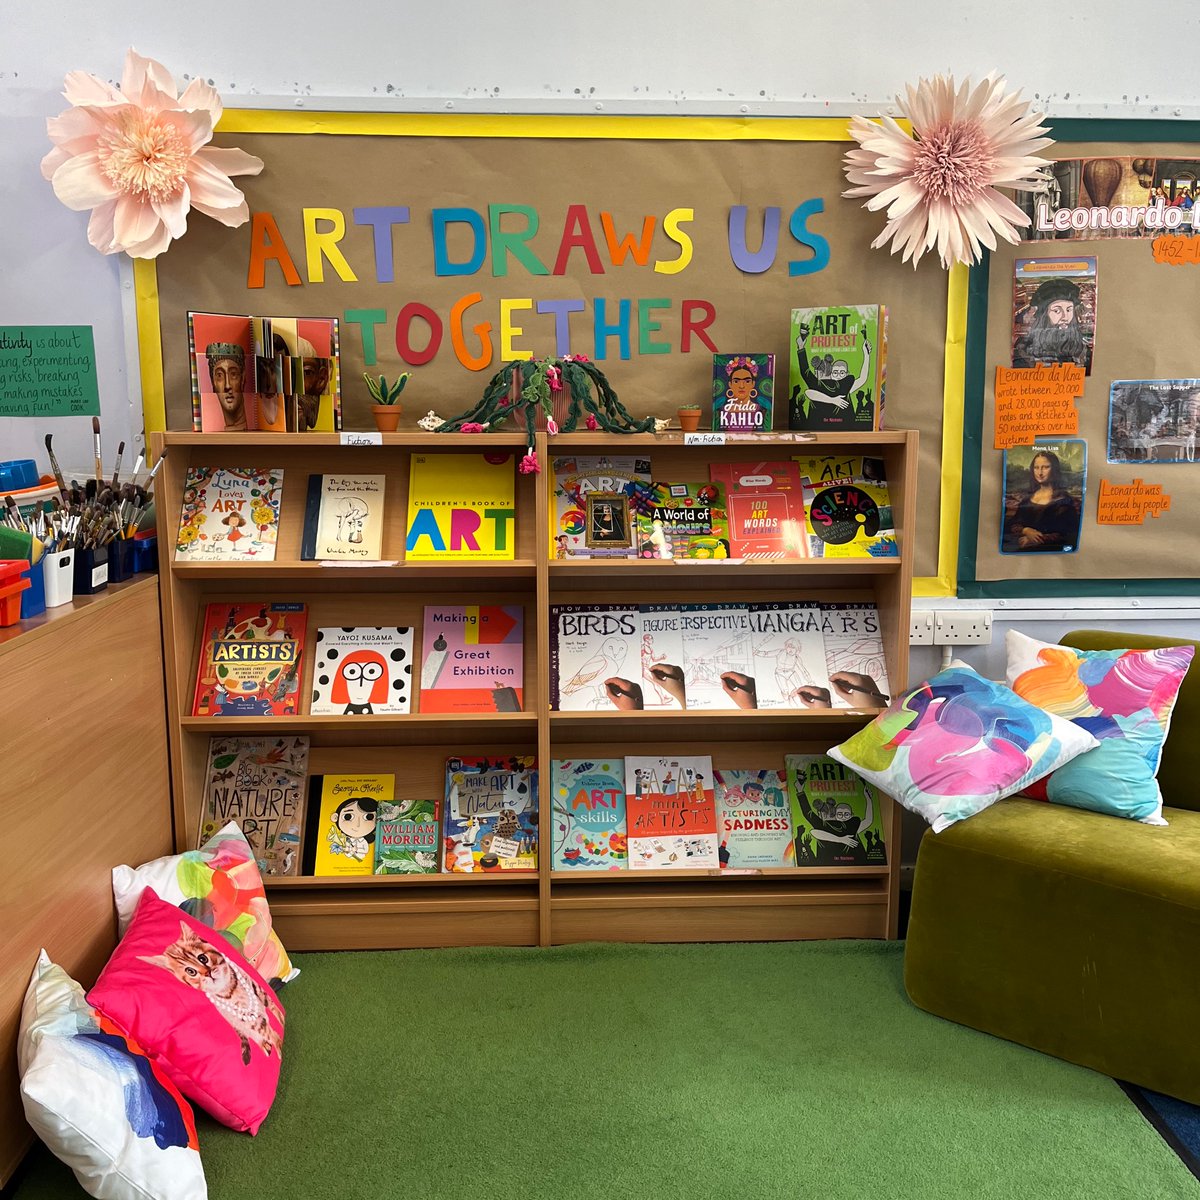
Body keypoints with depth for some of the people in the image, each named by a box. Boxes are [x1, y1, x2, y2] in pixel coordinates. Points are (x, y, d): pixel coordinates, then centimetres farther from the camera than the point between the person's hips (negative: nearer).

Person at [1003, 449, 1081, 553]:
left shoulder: (1064, 499, 2)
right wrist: (1026, 531, -12)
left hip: (1048, 548, -5)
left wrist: (1040, 538, -15)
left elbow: (1068, 535, -6)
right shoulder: (1026, 497, 17)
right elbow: (1010, 524, 10)